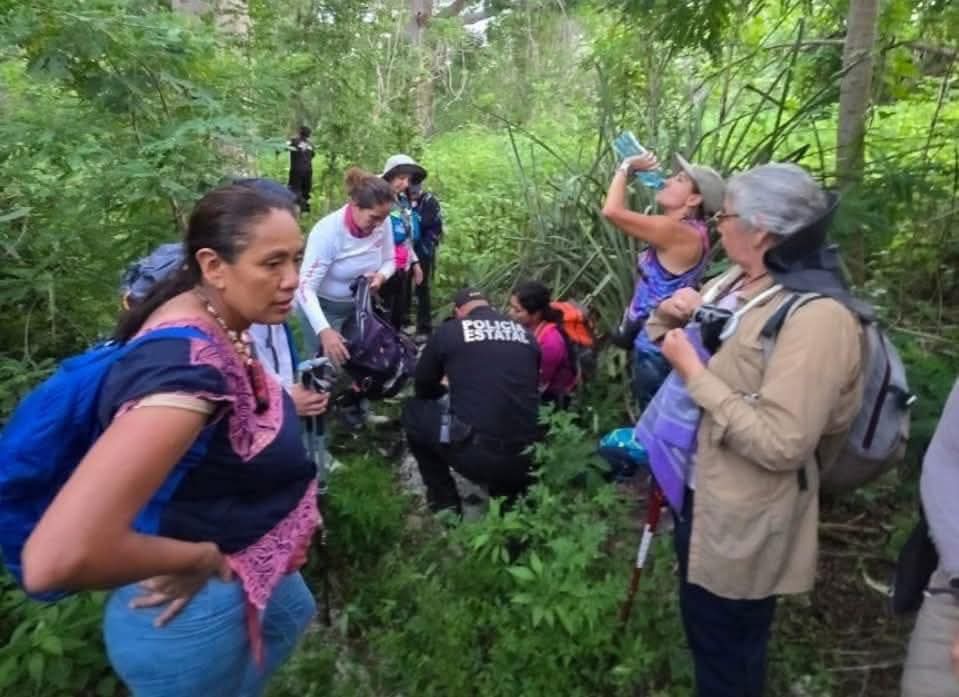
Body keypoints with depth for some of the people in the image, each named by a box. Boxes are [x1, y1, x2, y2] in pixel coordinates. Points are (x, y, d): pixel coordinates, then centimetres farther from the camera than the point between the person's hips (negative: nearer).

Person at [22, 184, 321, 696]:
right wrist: (201, 557, -28)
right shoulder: (187, 362, -36)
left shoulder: (214, 328, -7)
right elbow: (56, 558, -44)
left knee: (292, 617, 32)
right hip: (196, 609, -8)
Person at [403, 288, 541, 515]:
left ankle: (444, 501, 21)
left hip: (473, 455, -4)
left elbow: (423, 387, 17)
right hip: (525, 462, 4)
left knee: (413, 411, 22)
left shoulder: (449, 330, 4)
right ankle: (508, 496, 21)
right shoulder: (526, 335, 14)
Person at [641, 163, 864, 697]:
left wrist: (694, 374, -28)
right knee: (702, 628, 31)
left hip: (740, 525, -9)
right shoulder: (733, 284, 1)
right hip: (694, 492, 9)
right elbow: (662, 342, 15)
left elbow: (780, 444, -34)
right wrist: (671, 314, -8)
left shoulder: (817, 317, -28)